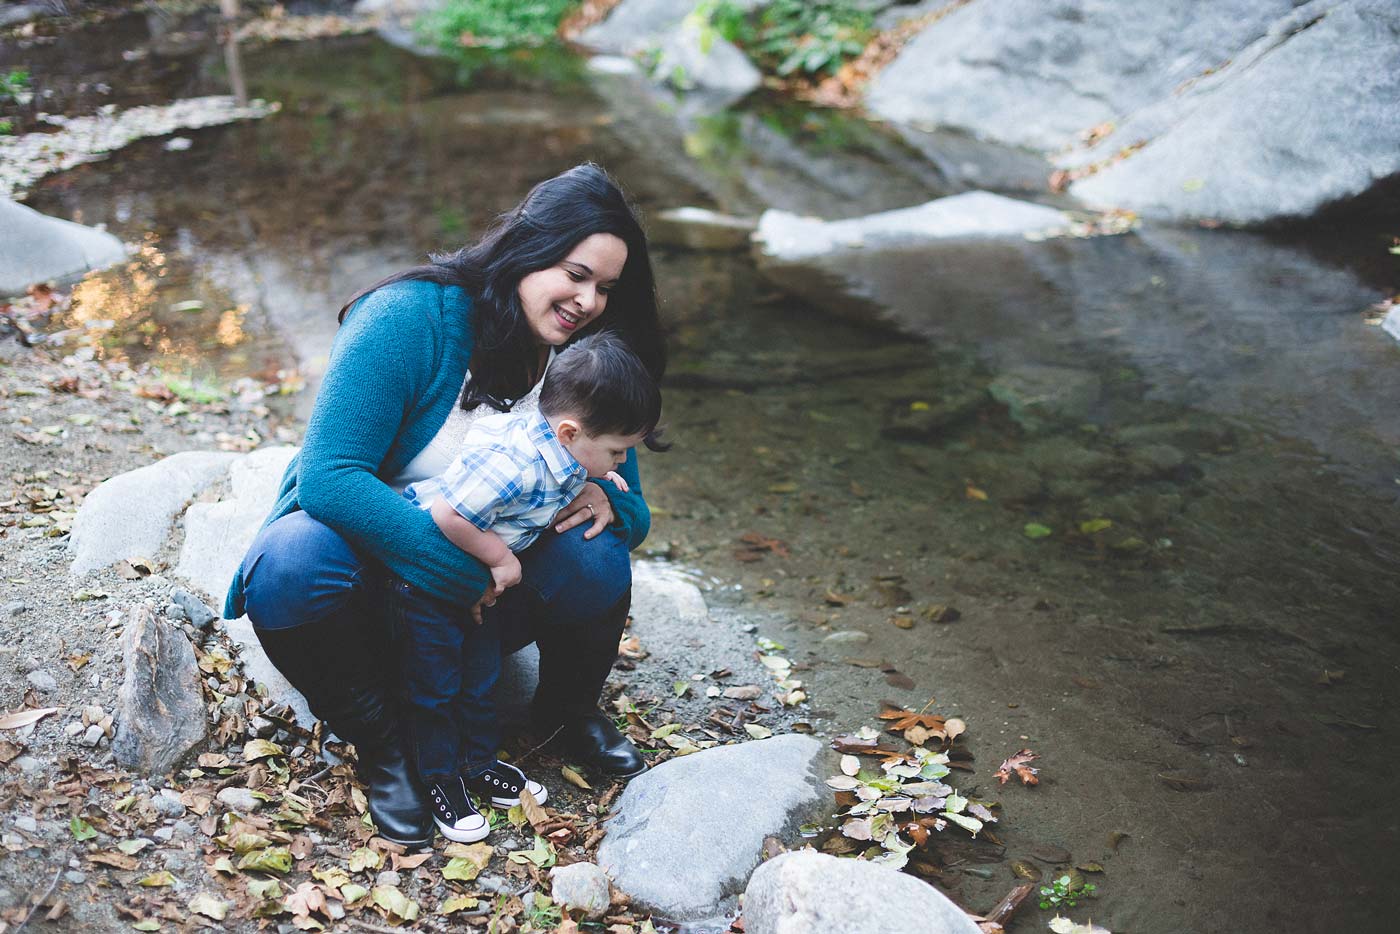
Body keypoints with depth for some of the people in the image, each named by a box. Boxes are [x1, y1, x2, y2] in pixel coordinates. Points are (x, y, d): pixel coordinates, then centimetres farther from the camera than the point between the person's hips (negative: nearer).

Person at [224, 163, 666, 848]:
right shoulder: (410, 316, -21)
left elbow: (634, 512, 2)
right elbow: (328, 476, -29)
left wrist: (607, 501, -24)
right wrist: (464, 571, -34)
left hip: (483, 603, 3)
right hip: (372, 572, -3)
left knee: (594, 557, -27)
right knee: (294, 566, -36)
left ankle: (568, 708, 6)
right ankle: (379, 740, -9)